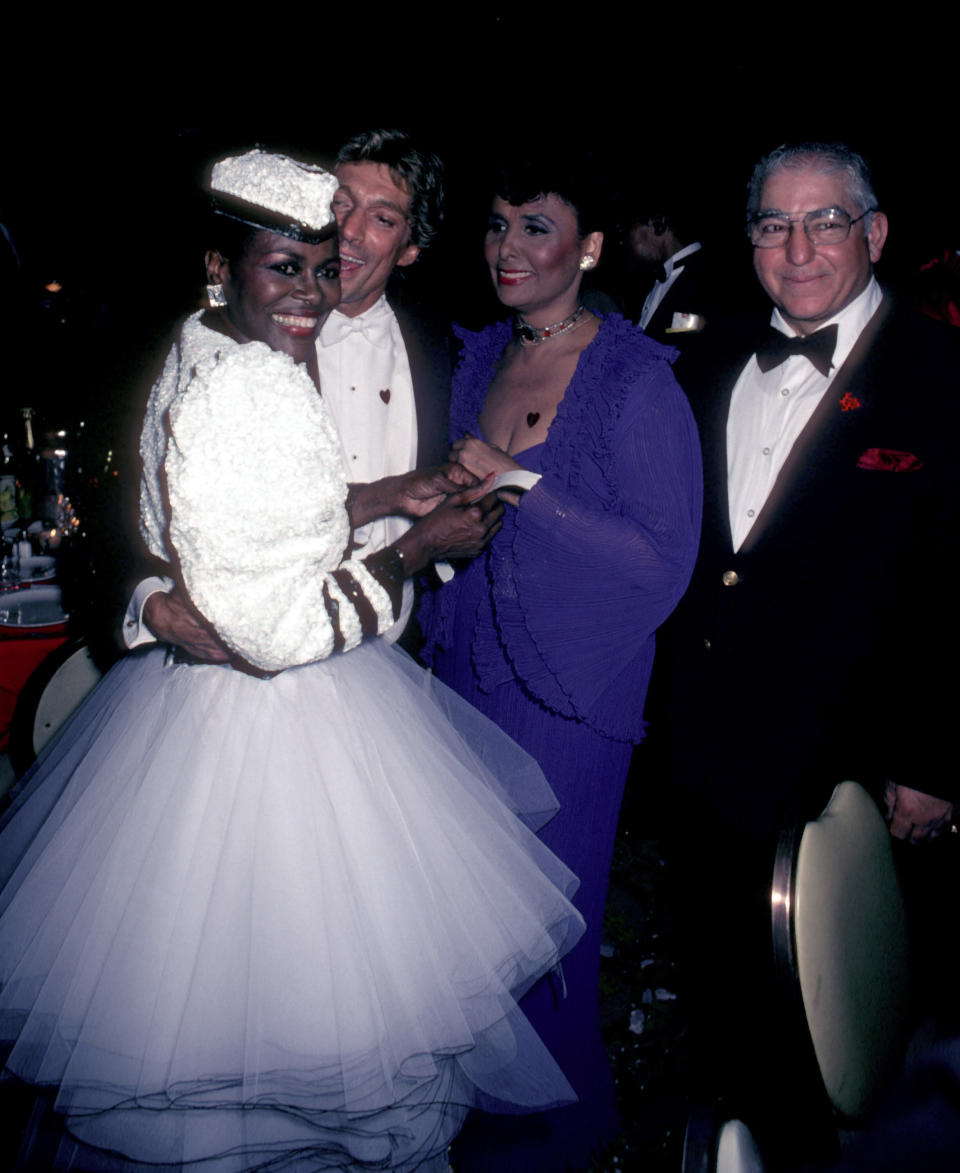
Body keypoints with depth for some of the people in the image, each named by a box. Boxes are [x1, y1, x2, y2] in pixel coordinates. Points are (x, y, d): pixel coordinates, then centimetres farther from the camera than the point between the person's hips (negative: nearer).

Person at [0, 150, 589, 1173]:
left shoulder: (201, 359, 5)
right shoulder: (244, 394, -27)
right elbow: (274, 628, -27)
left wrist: (385, 495, 9)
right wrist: (421, 549, -16)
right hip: (273, 735, -10)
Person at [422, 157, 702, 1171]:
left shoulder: (635, 381, -14)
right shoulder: (477, 358, 6)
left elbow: (665, 558, -20)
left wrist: (518, 488, -24)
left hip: (566, 685, -6)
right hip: (468, 662, 6)